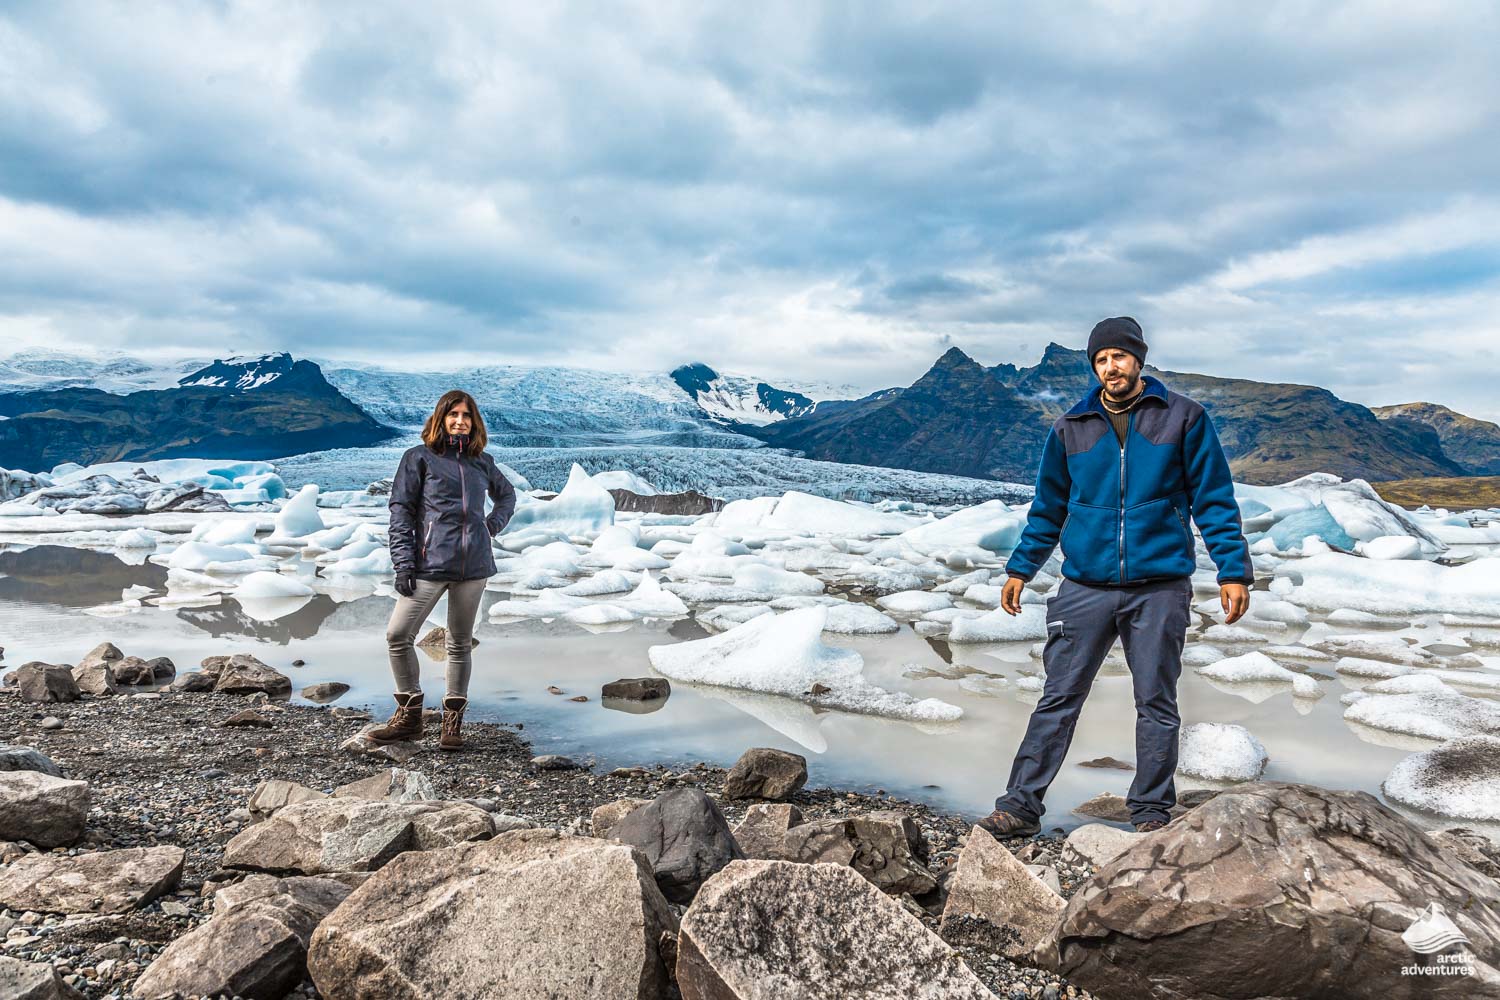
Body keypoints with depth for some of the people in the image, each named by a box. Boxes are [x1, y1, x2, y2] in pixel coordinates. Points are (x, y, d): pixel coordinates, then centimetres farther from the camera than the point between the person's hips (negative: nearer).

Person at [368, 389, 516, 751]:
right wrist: (403, 563, -9)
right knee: (398, 635, -8)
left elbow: (507, 494, 32)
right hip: (430, 564, -2)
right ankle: (409, 715, 8)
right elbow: (400, 511, -1)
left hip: (474, 565, 3)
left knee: (460, 643, 8)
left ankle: (453, 721, 16)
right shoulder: (420, 458, 3)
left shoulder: (483, 462, 13)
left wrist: (494, 524, 13)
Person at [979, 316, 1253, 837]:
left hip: (1159, 588, -1)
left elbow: (1214, 501, 4)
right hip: (1084, 587, 1)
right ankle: (1020, 805, 7)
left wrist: (1233, 570, -2)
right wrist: (1020, 569, 13)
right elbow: (1047, 509, 15)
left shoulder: (1183, 418, 2)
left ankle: (1151, 813, 22)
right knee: (1057, 700, 1)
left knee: (1157, 705, 9)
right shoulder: (1070, 428, 7)